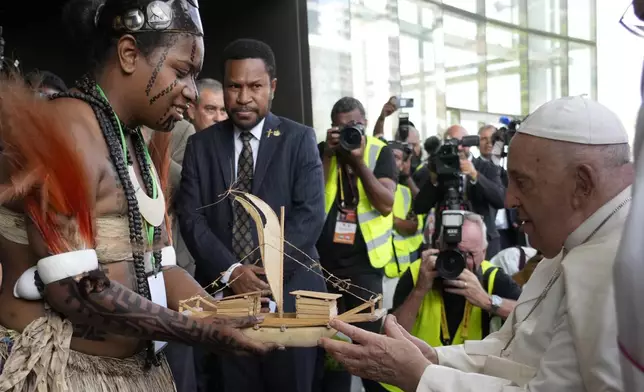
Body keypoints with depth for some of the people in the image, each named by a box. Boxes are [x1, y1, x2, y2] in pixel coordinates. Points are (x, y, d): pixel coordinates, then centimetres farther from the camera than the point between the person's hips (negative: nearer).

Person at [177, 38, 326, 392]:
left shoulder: (299, 139, 1)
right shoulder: (200, 144, 7)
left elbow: (310, 214, -8)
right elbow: (191, 216, 0)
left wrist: (268, 271, -15)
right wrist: (230, 270, -13)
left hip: (288, 291, -1)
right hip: (223, 292, 2)